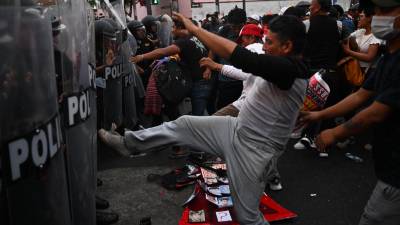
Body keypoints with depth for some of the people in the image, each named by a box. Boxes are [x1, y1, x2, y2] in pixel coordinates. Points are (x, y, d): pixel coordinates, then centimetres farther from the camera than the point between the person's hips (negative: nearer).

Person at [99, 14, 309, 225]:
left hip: (252, 150, -9)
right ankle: (127, 142, 22)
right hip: (237, 129, 9)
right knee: (184, 124, 7)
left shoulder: (289, 68, -26)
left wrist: (194, 28, -23)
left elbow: (235, 54, -33)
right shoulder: (284, 66, 4)